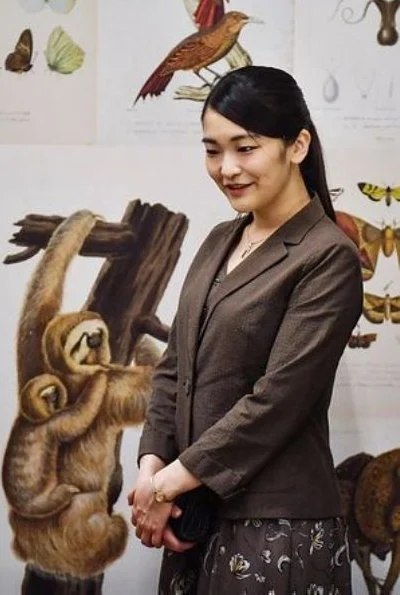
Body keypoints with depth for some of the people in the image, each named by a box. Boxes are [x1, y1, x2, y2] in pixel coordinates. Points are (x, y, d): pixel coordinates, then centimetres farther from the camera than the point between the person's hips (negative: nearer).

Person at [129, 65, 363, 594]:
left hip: (277, 524, -7)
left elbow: (277, 398, -18)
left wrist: (171, 482, -14)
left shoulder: (328, 260, -13)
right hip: (199, 514, 7)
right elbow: (174, 365, 9)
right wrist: (151, 467, -6)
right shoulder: (221, 240, 10)